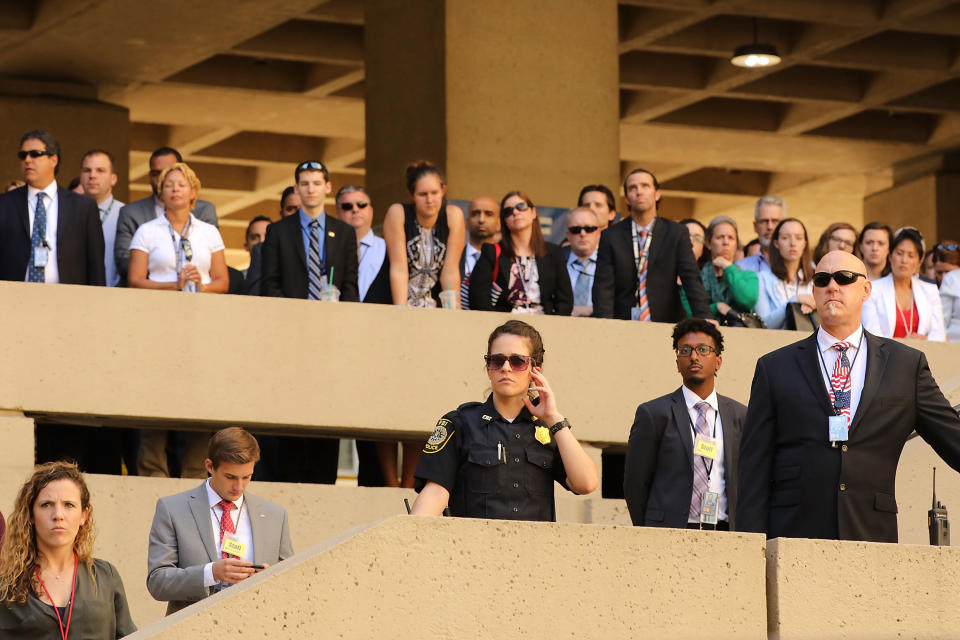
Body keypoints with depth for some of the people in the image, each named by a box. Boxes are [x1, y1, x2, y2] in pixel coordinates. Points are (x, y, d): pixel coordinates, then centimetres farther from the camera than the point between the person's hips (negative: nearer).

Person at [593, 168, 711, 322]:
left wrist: (704, 318, -16)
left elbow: (692, 279, -1)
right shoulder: (611, 237, 6)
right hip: (623, 329, 0)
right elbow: (603, 287, -1)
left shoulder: (677, 233, 7)